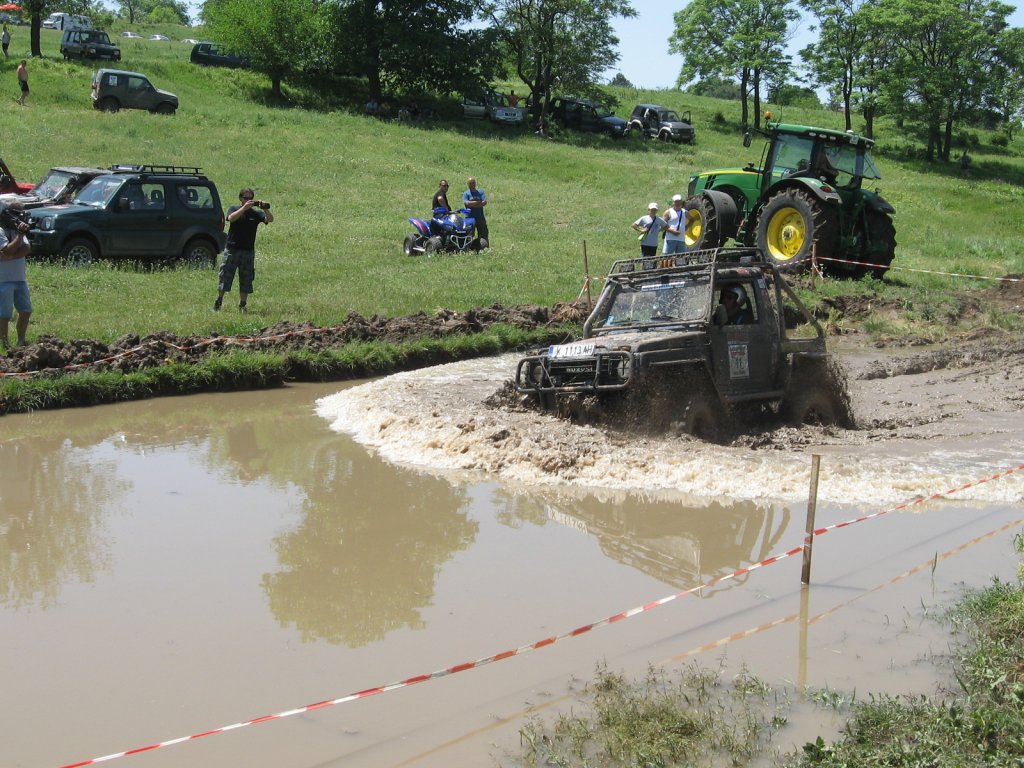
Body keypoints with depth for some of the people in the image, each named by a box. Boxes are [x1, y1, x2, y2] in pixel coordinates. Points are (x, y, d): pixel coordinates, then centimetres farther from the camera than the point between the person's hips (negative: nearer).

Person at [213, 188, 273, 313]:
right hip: (232, 249, -2)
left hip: (248, 251, 2)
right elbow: (231, 218, -19)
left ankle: (242, 305, 12)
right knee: (224, 277, 1)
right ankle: (218, 302, 12)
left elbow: (270, 219, -9)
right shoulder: (234, 209, 3)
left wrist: (265, 208, -27)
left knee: (246, 280, 5)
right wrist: (244, 207, -29)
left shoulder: (256, 213, 6)